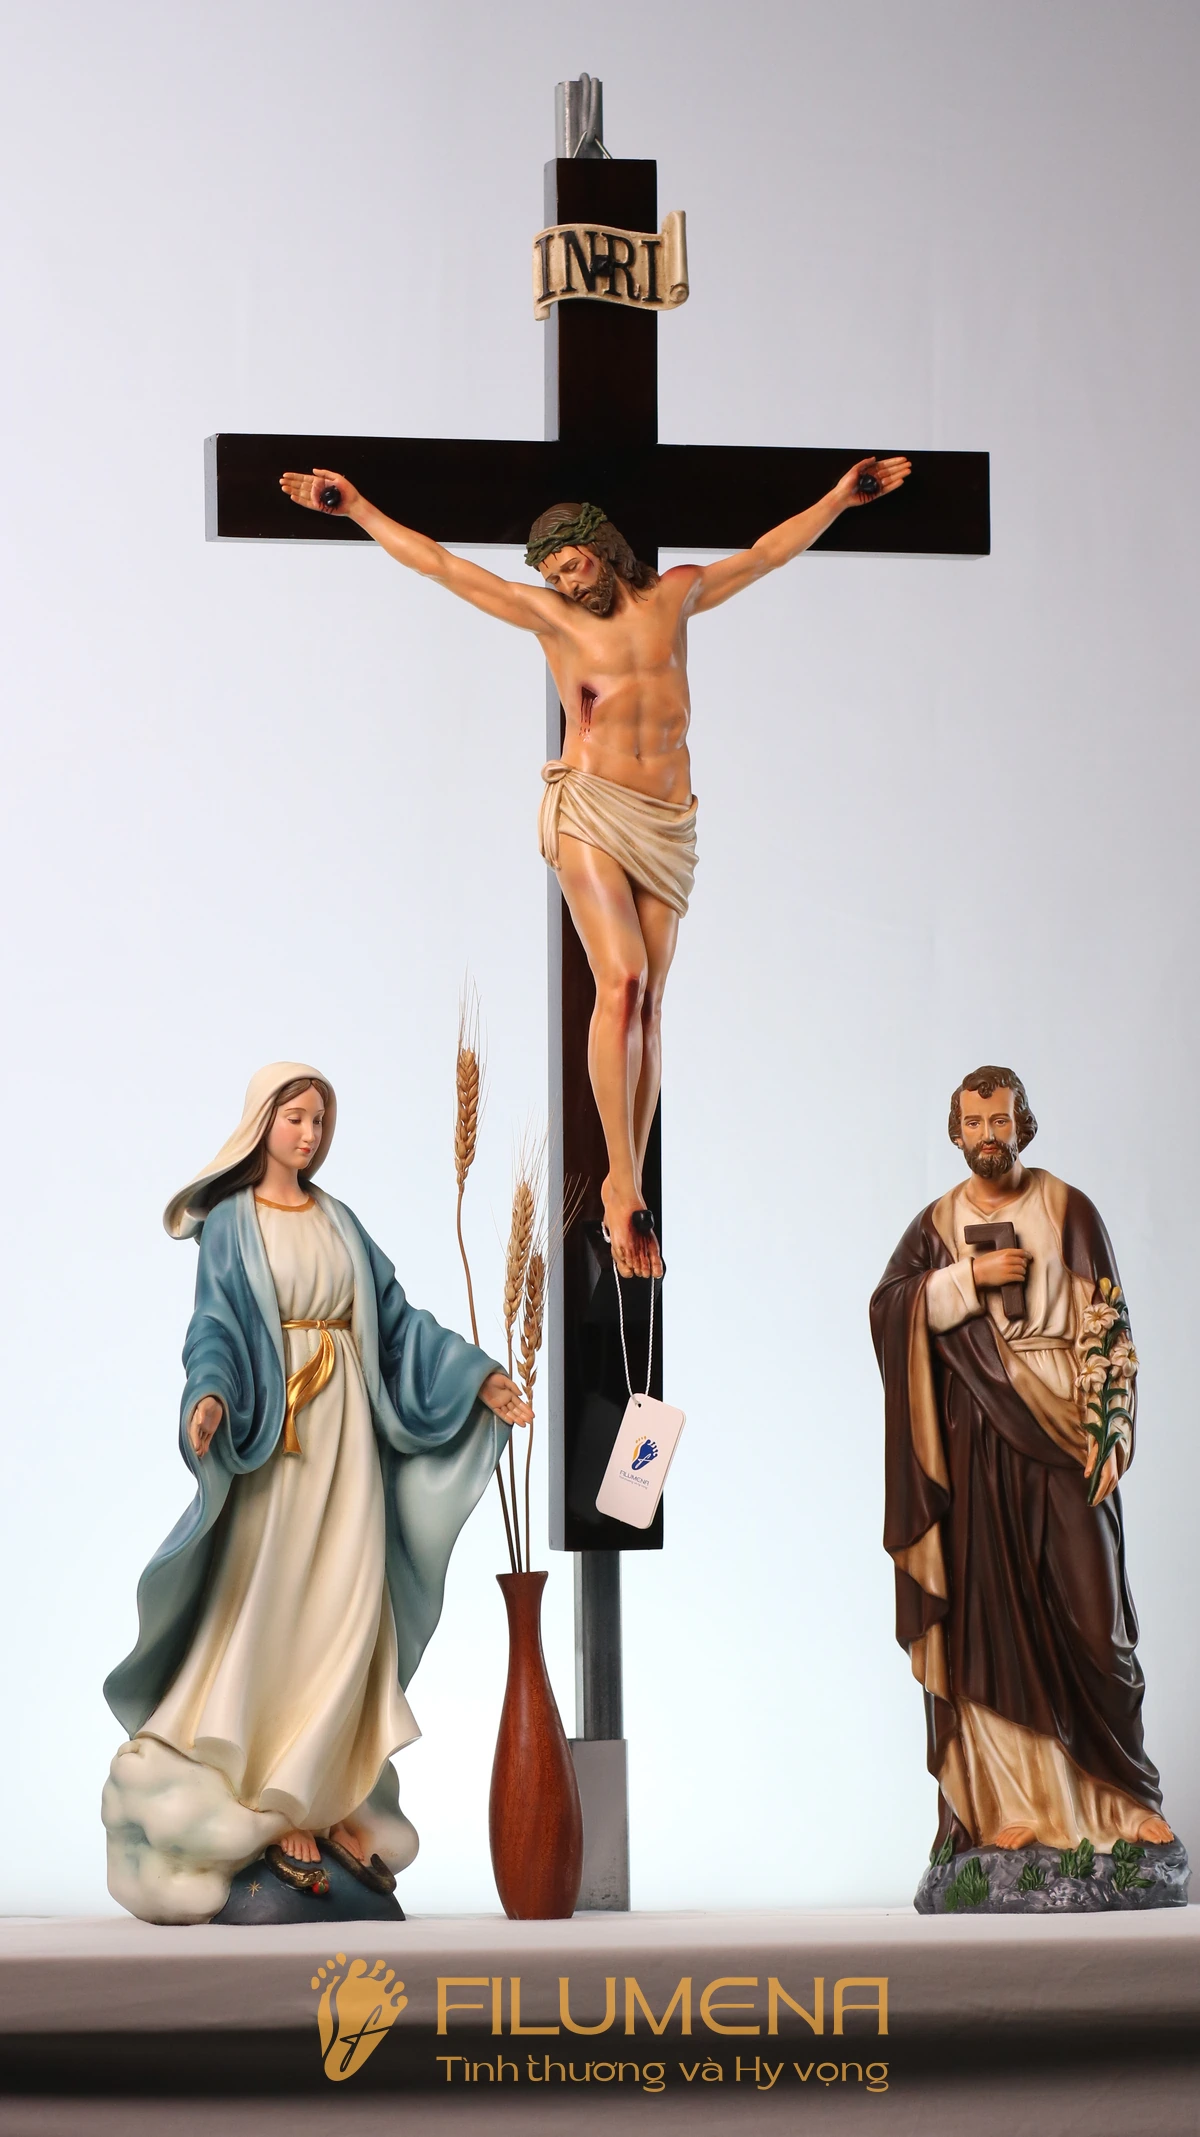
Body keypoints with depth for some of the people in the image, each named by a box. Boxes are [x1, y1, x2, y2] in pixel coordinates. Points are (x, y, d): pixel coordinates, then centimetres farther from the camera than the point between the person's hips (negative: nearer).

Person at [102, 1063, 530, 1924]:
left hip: (344, 1430, 5)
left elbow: (397, 1317, 14)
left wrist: (477, 1377, 5)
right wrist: (211, 1394, -31)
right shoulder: (230, 1223, 0)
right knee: (271, 1615, -7)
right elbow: (216, 1325, -11)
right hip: (273, 1431, -5)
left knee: (348, 1614, 0)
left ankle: (333, 1801, 4)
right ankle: (272, 1807, -2)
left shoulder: (338, 1222, 16)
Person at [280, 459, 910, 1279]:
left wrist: (840, 498, 28)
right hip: (590, 810, -3)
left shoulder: (676, 595, 15)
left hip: (668, 824, 3)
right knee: (621, 982, -18)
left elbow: (766, 553, 26)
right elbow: (438, 562, 10)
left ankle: (630, 1192, 0)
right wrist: (355, 507, 9)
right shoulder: (549, 615, 9)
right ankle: (623, 1182, -19)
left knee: (650, 1001, -1)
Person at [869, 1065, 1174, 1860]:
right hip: (977, 1445, 2)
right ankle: (1020, 1802, 0)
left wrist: (1107, 1431, -9)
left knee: (1091, 1614, -4)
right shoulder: (938, 1223, 12)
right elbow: (887, 1309, 0)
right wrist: (969, 1279, -12)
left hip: (1063, 1435, -2)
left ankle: (1127, 1797, 5)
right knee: (996, 1619, -2)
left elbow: (1108, 1323, 0)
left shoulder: (1070, 1211, 5)